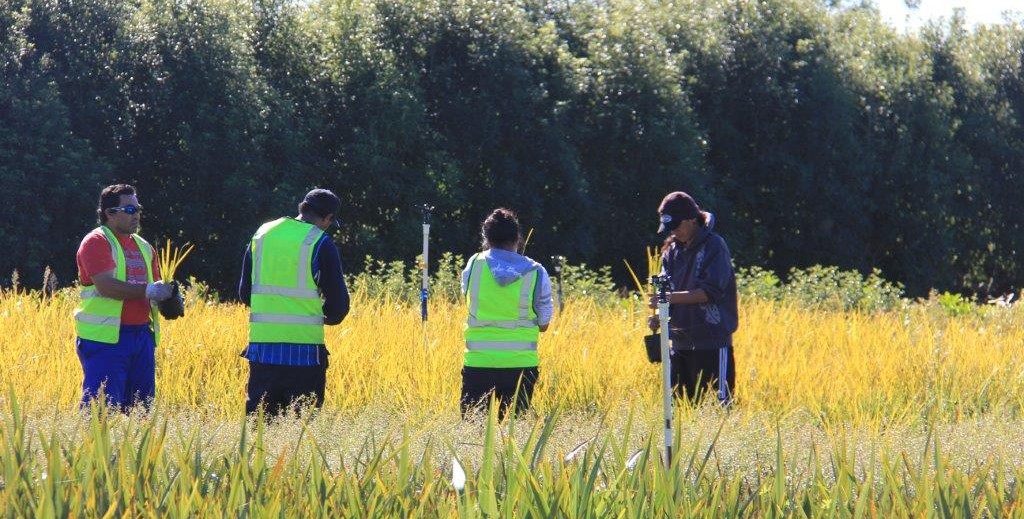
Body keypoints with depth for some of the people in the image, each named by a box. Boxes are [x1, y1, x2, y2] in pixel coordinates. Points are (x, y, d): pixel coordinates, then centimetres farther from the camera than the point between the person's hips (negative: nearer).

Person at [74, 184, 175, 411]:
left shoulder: (143, 247, 18)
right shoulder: (96, 242, -7)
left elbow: (155, 286, 24)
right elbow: (106, 286, -19)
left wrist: (166, 294, 1)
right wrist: (147, 291, -24)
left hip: (142, 335, 8)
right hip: (106, 338, -8)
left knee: (139, 406, 7)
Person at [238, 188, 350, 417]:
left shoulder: (262, 234, 10)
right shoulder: (320, 243, -5)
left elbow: (244, 292, 17)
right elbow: (338, 303, -4)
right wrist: (328, 317, 18)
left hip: (261, 344, 4)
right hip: (304, 348, -4)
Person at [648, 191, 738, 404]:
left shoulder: (714, 246, -6)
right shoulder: (672, 251, 13)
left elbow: (712, 291, -15)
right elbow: (666, 288, 10)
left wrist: (671, 297, -21)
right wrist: (659, 316, -10)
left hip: (713, 341, -7)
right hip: (680, 341, 7)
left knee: (718, 403, -7)